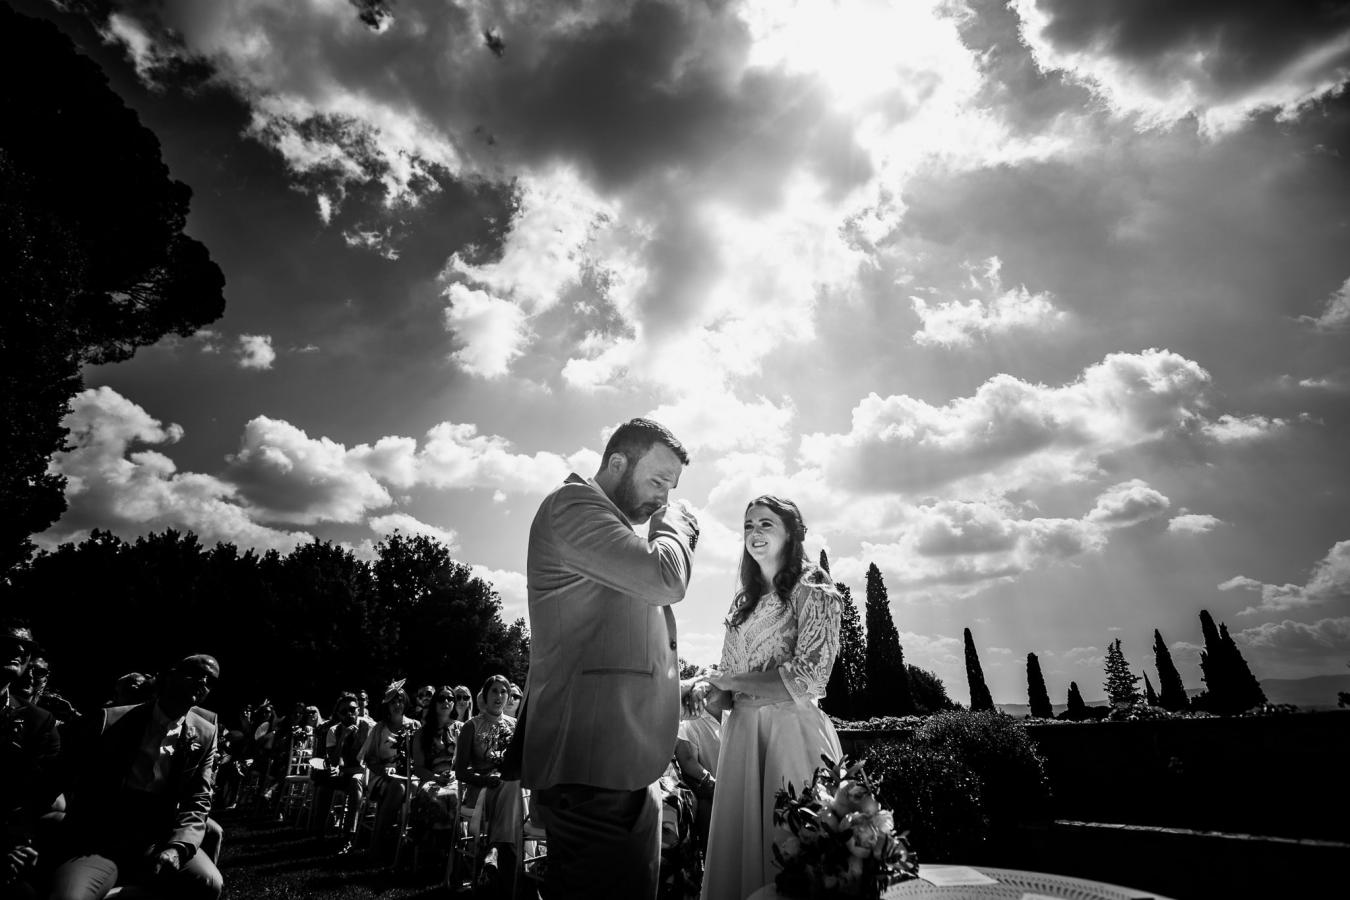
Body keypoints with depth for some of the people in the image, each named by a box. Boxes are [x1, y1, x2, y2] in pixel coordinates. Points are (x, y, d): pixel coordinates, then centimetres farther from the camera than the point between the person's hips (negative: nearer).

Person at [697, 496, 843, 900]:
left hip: (792, 729, -5)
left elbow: (806, 677, -14)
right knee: (737, 841, 9)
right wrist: (710, 689, -4)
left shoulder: (812, 591, -6)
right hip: (742, 730, 6)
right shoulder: (744, 600, 13)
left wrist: (729, 682, -10)